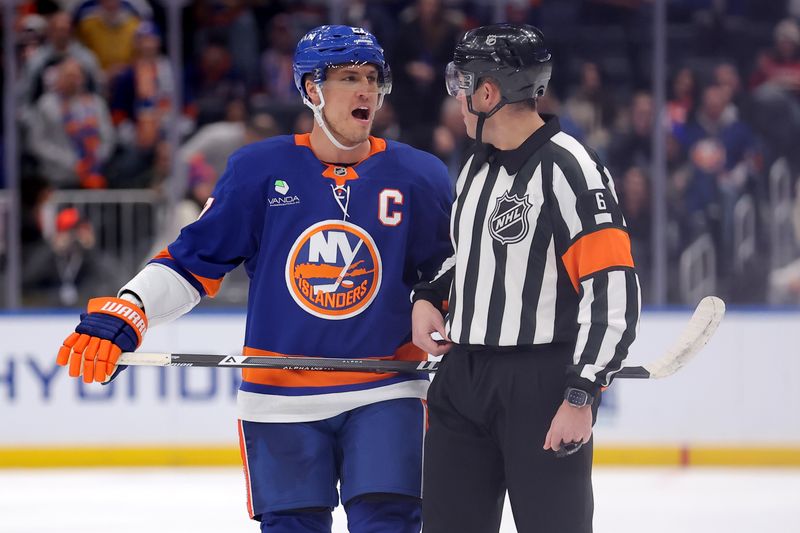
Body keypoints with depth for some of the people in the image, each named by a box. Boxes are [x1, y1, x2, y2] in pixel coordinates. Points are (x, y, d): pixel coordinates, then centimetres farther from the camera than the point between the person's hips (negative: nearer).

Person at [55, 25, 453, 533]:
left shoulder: (418, 176, 0)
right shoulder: (259, 170, -2)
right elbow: (193, 260, 1)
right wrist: (123, 316, -11)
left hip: (383, 395, 0)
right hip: (281, 397, 0)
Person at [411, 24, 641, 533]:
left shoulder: (567, 167, -16)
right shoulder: (477, 166, 13)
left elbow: (614, 290, -19)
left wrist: (582, 396, -22)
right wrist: (427, 297, 9)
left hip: (543, 387, -8)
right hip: (463, 377, 8)